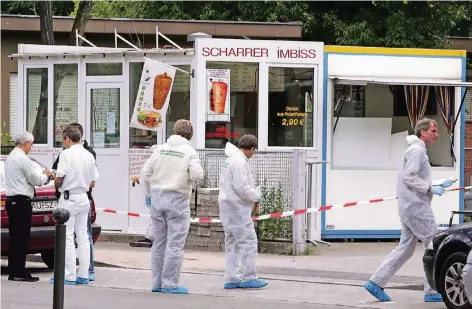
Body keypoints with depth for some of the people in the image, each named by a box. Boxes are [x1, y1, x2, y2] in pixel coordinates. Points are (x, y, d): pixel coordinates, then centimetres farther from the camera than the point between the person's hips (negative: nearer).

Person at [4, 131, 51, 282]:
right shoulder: (23, 159, -15)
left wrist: (42, 175, 18)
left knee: (14, 238, 10)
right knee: (22, 238, -7)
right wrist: (46, 175, 7)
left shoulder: (10, 157, 16)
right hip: (22, 201, -10)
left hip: (11, 200, 10)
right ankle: (19, 273, -6)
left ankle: (13, 272, 11)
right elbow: (36, 180, -12)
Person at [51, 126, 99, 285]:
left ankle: (69, 276, -5)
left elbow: (59, 179, -13)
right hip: (84, 198, 6)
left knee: (67, 238, -3)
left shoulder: (66, 154, -12)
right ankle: (83, 275, 10)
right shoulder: (89, 155, 7)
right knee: (83, 237, 10)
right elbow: (92, 183, 11)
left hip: (69, 199, -6)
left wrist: (56, 183, 8)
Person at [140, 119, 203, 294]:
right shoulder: (189, 152, -6)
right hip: (177, 199, -5)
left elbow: (145, 173, 6)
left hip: (157, 197, 5)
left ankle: (157, 283, 16)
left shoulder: (160, 149, 6)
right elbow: (196, 174, -19)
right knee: (175, 244, -1)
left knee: (159, 242, 13)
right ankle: (169, 284, -3)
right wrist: (196, 175, 5)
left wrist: (149, 194, 18)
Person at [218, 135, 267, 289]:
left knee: (232, 244, 13)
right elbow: (241, 188, -22)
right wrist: (257, 197, -6)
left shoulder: (230, 160, 16)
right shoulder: (240, 162, -16)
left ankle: (231, 278, 15)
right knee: (248, 241, -6)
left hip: (228, 207, 10)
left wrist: (253, 198, 10)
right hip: (237, 208, -10)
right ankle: (248, 278, -4)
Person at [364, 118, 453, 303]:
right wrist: (431, 189, -17)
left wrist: (439, 185, 15)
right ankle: (432, 291, -3)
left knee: (405, 248, 11)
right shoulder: (417, 150, -12)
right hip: (416, 206, -10)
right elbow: (409, 177, -21)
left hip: (409, 208, 10)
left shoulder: (418, 150, 22)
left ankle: (376, 282, 9)